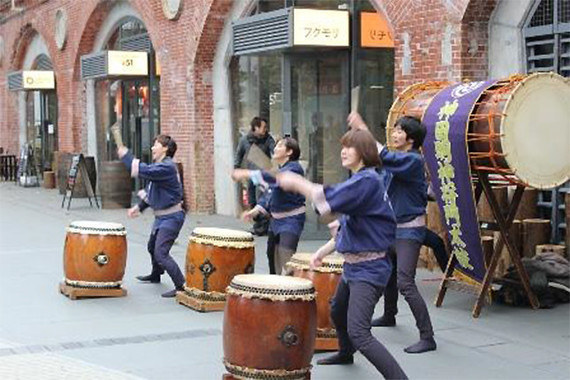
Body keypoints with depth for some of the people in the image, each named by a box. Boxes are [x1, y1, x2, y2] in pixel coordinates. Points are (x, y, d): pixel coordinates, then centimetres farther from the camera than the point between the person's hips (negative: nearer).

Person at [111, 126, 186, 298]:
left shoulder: (167, 167, -21)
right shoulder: (159, 166, 11)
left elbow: (142, 171, -33)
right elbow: (151, 190, 19)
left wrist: (123, 152, -26)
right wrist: (139, 207, 12)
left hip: (171, 217, -11)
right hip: (161, 216, 11)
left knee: (160, 253, -17)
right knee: (152, 247, 28)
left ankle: (182, 286, -15)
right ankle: (155, 275, 53)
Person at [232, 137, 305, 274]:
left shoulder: (294, 168, -15)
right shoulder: (278, 169, 12)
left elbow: (277, 179, -33)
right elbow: (269, 193, 15)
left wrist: (248, 174, -38)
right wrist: (256, 210, -1)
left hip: (291, 221, -10)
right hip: (276, 219, 10)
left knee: (285, 262, -20)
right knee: (272, 258, 18)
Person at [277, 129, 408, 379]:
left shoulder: (367, 180, -19)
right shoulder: (357, 181, 12)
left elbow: (329, 202, -31)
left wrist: (296, 182, -20)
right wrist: (324, 251, 14)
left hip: (369, 270, -11)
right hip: (353, 265, 11)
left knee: (358, 333, -21)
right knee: (337, 312, 32)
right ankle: (345, 354, 59)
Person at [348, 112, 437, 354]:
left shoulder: (413, 160, -17)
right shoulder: (397, 159, 10)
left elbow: (385, 158, -34)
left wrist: (362, 129, -32)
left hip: (409, 230, -10)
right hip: (392, 228, 10)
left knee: (405, 283, -18)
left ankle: (427, 338, -16)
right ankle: (389, 315, 50)